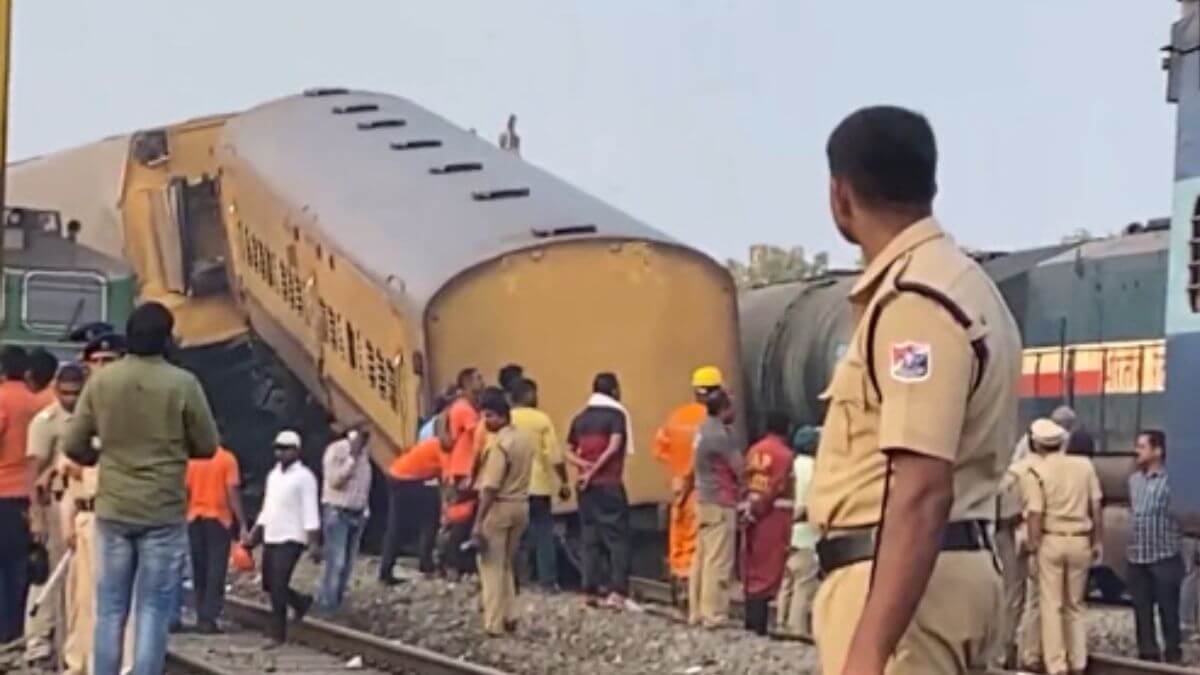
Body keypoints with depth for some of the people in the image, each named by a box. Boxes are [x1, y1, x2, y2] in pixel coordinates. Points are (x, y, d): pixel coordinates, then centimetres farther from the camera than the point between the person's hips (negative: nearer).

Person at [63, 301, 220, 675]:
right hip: (164, 513, -3)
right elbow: (207, 445, -2)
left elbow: (73, 445, 2)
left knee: (110, 609, 10)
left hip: (113, 510, 3)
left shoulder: (100, 381, -2)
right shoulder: (182, 384, -9)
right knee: (153, 609, 2)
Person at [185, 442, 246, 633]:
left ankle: (202, 617, 14)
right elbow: (232, 492, -10)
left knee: (199, 571, 12)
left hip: (195, 519, 3)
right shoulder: (227, 459, -5)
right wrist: (241, 523, -7)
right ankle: (209, 618, -6)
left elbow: (185, 491, 2)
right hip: (219, 519, -3)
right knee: (216, 571, 0)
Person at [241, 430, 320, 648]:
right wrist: (254, 535, 17)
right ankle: (301, 602, 36)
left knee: (278, 586, -12)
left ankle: (276, 634, -3)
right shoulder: (273, 475, 14)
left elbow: (310, 511, -14)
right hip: (270, 538, 8)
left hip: (291, 539, -8)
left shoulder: (304, 476, -9)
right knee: (269, 585, 12)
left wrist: (314, 543, -20)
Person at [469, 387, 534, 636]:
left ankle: (494, 624, 1)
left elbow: (490, 487, -21)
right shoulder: (525, 439, 8)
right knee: (507, 565, 19)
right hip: (521, 506, 8)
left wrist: (478, 522, -19)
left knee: (491, 567, 1)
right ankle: (509, 617, 19)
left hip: (498, 508, -8)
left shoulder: (498, 444, -18)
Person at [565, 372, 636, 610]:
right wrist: (595, 470, -11)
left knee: (590, 538, 10)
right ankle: (617, 592, -11)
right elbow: (614, 446, -16)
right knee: (617, 537, -3)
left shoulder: (581, 417, 13)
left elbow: (569, 453, 9)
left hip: (586, 485, 6)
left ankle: (590, 590, 10)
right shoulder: (616, 414, -4)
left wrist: (586, 466, -4)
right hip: (609, 484, -6)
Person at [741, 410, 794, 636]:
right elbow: (777, 489, -13)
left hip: (754, 515, 7)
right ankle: (759, 622, -8)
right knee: (770, 570, -5)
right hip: (775, 515, -7)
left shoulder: (753, 451, 11)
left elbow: (746, 483, 10)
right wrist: (755, 513, -6)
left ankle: (750, 621, 16)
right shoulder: (785, 454, -10)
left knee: (752, 569, 11)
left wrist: (749, 510, 8)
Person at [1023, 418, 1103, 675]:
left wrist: (1033, 545, -3)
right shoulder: (1084, 466, 3)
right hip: (1080, 541, 3)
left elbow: (1036, 514, -12)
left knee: (1052, 606, 3)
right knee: (1075, 605, 16)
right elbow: (1096, 508, 3)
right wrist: (1097, 541, 11)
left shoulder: (1036, 472, -7)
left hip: (1051, 540, -3)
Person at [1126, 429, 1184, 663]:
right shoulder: (1134, 480, 12)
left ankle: (1172, 656, 9)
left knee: (1168, 609, 0)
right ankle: (1148, 653, 19)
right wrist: (1134, 538, 14)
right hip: (1137, 556, 6)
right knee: (1142, 609, 10)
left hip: (1164, 556, -6)